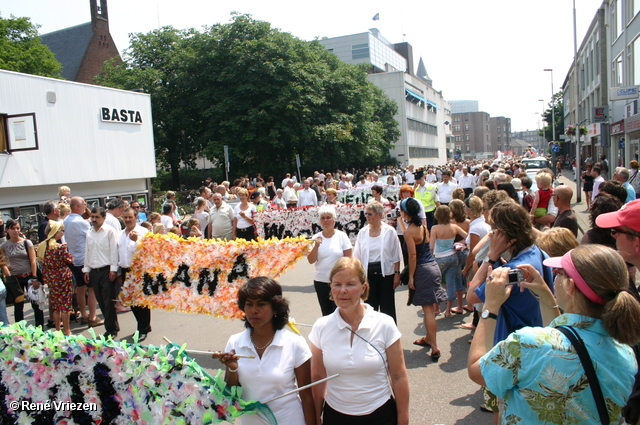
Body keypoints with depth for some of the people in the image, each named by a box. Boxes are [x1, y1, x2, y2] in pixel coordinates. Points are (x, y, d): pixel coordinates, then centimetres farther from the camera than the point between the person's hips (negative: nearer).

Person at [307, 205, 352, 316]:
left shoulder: (342, 236, -4)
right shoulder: (316, 238, 3)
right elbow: (311, 261, 0)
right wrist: (316, 246, -15)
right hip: (320, 281, 3)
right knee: (326, 313, 11)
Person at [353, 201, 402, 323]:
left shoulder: (389, 231, -3)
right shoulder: (363, 232, 4)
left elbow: (396, 255, -1)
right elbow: (357, 256, 6)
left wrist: (397, 274, -5)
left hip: (385, 273, -2)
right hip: (368, 274, 2)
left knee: (387, 308, 6)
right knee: (370, 307, 9)